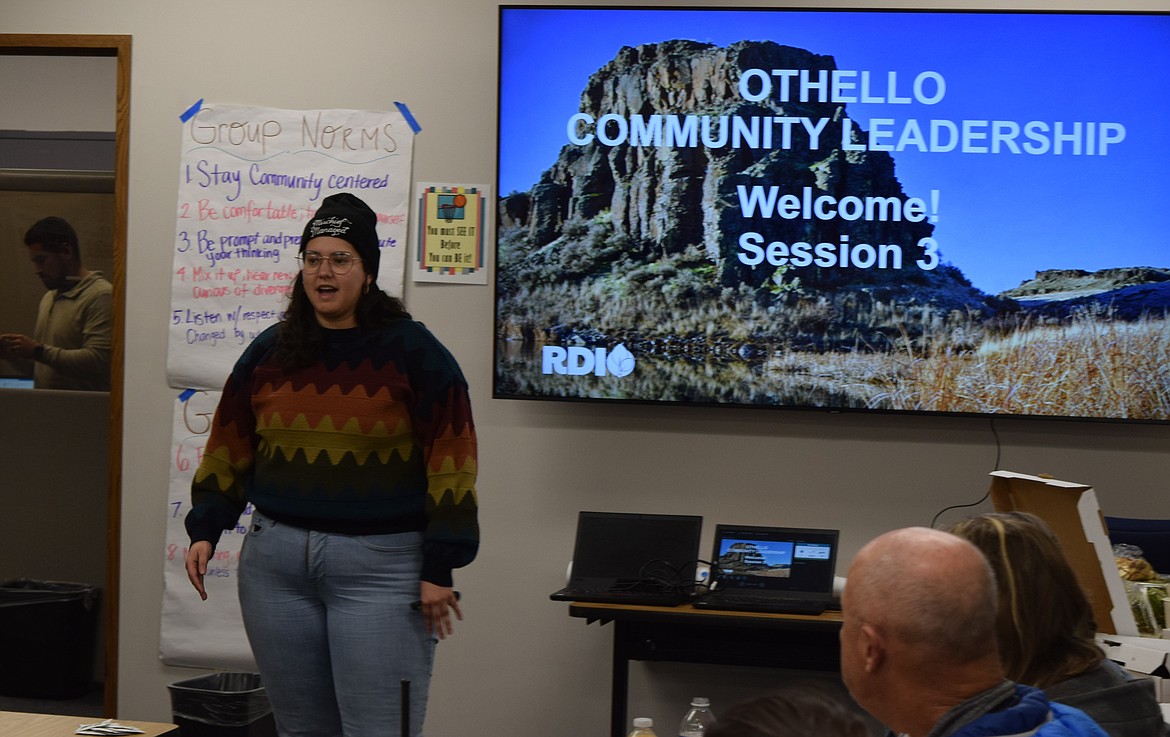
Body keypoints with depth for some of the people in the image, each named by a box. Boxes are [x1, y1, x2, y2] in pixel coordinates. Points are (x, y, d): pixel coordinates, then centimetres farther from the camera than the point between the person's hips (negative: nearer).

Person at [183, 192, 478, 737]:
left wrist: (439, 567, -10)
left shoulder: (413, 351, -3)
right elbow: (228, 449, 17)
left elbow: (449, 463, -6)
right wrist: (205, 530, 7)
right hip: (275, 559, 5)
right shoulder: (268, 352, 11)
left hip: (380, 567, -4)